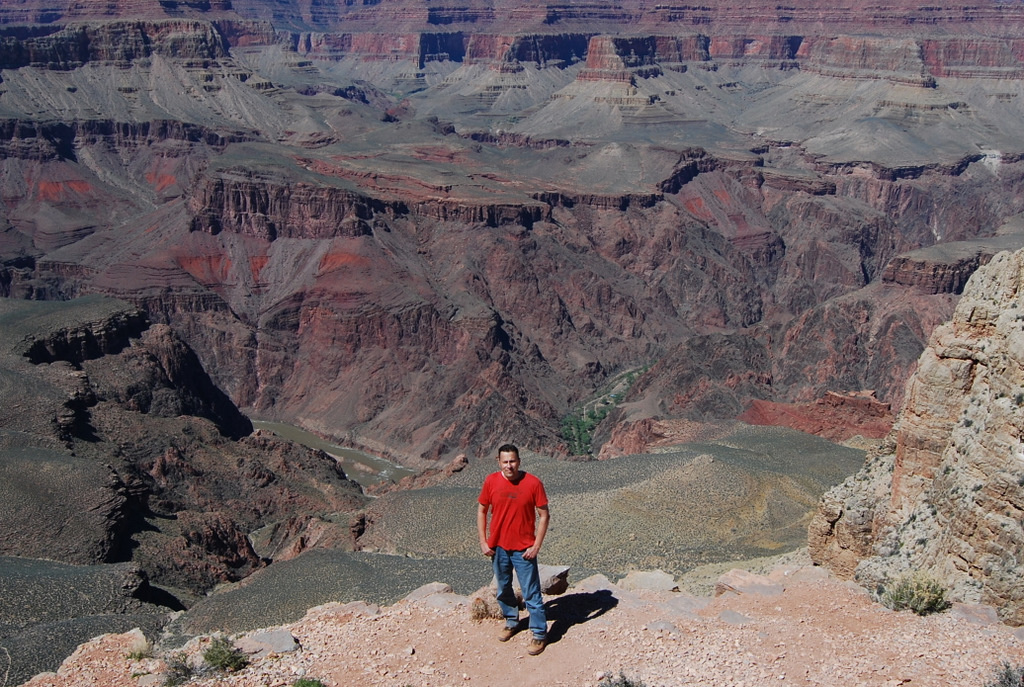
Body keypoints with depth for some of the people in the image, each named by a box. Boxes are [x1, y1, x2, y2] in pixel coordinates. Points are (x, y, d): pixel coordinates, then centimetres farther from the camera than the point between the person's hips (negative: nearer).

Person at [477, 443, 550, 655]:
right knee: (504, 589, 19)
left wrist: (536, 546, -12)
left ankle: (539, 634, 14)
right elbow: (482, 511, 5)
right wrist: (483, 541, 0)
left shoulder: (533, 483, -14)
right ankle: (511, 623, 40)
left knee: (531, 593, 1)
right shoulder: (491, 482, -6)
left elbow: (544, 515, -8)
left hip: (523, 549, -3)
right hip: (498, 547, 4)